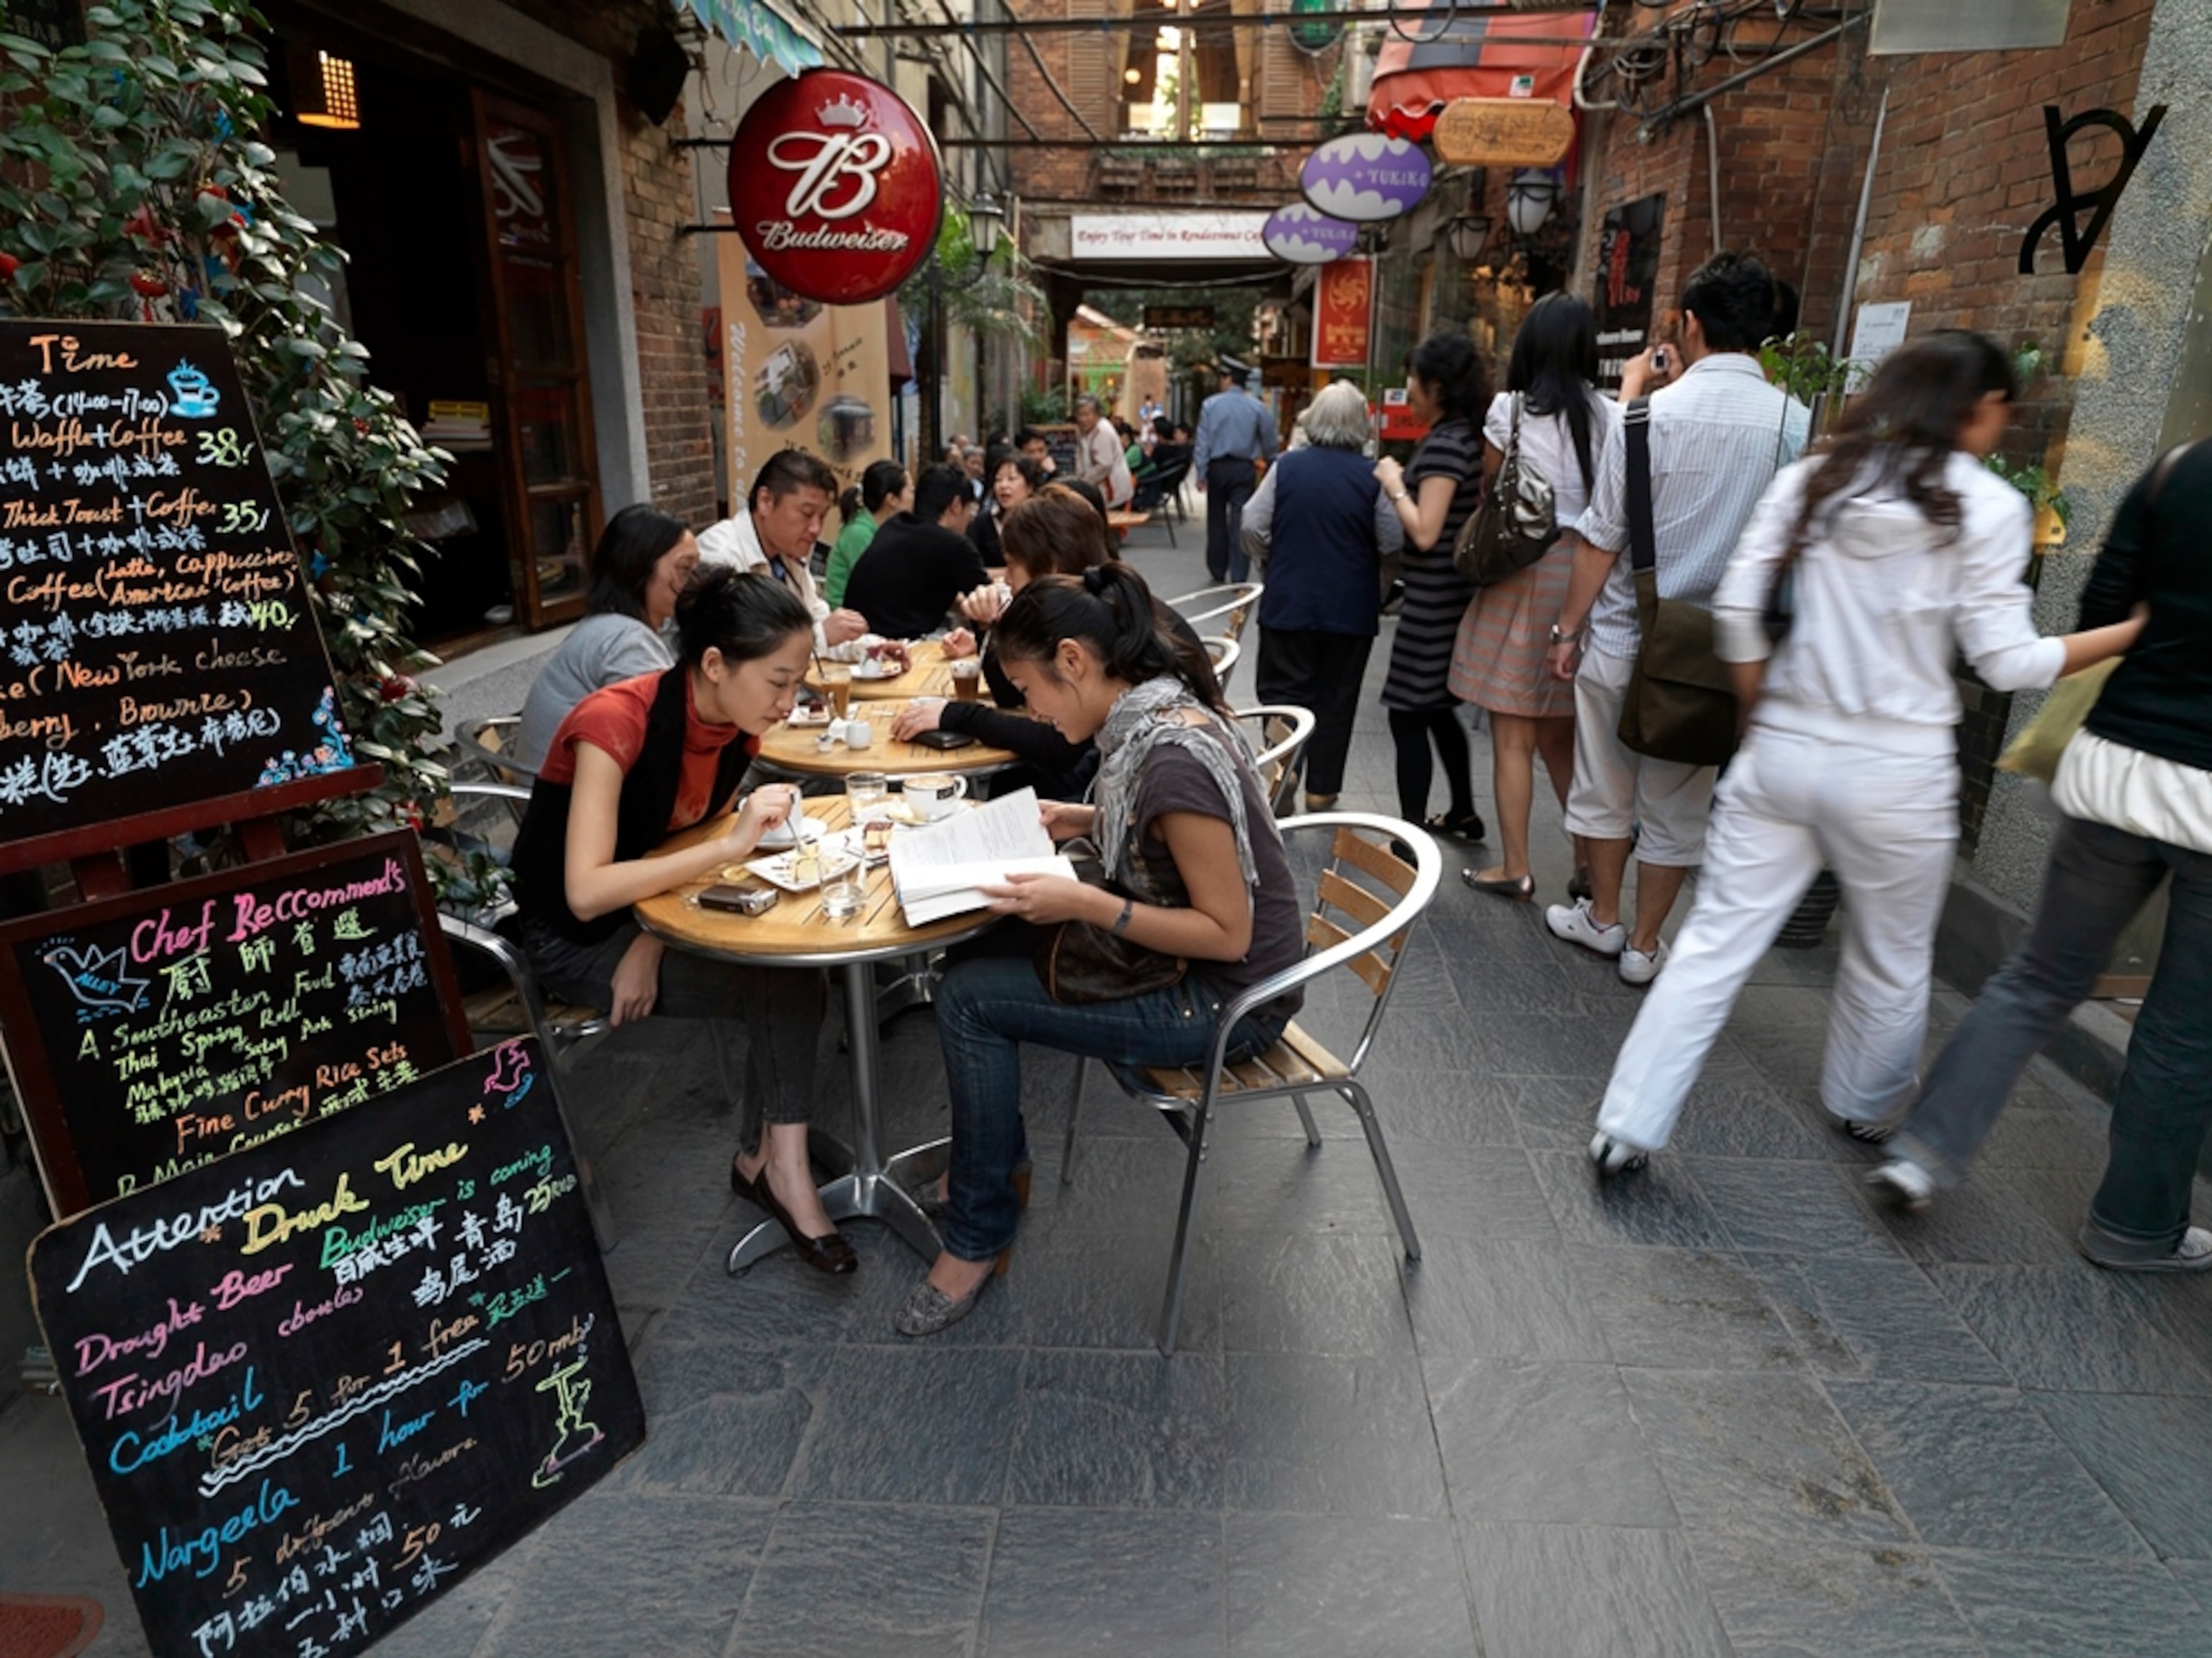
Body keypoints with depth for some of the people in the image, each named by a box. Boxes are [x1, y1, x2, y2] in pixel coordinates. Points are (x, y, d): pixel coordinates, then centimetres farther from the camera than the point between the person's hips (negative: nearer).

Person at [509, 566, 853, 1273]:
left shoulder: (735, 723, -8)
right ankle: (773, 1163, 2)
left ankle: (769, 1160, -5)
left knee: (796, 975, -21)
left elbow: (696, 846, 1)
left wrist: (652, 942, -16)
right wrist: (731, 843, -38)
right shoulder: (616, 722, -28)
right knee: (785, 987, -21)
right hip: (570, 935, -6)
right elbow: (585, 893, -34)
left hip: (649, 911, 6)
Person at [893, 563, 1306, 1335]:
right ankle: (992, 1152, 24)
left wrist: (1086, 906, -28)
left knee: (970, 997, -12)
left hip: (1228, 1002, -9)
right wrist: (1088, 820, 3)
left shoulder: (1173, 759, -29)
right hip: (1186, 963, 9)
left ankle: (977, 1237, 6)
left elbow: (1228, 934, -24)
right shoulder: (1158, 708, 0)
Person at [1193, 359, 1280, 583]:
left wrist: (1201, 474, -4)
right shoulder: (1258, 407, -1)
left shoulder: (1211, 404, -4)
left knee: (1216, 521, 14)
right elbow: (1270, 443, 5)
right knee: (1240, 522, -1)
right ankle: (1238, 577, -7)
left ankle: (1217, 572, 25)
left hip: (1217, 467, 0)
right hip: (1244, 469, 0)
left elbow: (1203, 442, -6)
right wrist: (1271, 464, 22)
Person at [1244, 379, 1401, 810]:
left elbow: (1253, 527, -5)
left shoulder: (1287, 466, -5)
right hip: (1350, 608, 0)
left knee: (1282, 694, 9)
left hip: (1288, 602, 1)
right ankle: (1321, 788, 16)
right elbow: (1393, 542, -10)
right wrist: (1360, 558, 11)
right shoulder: (1372, 475, -9)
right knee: (1335, 698, 10)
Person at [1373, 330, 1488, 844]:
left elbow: (1424, 532, -24)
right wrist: (1403, 483, 11)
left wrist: (1393, 484, -12)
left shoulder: (1444, 444, -18)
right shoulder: (1466, 437, 10)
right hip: (1451, 593, 10)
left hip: (1433, 598, -10)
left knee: (1409, 715, -4)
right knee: (1436, 707, 20)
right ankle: (1463, 814, 31)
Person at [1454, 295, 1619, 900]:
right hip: (1586, 574, 4)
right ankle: (1590, 857, 21)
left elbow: (1488, 492, 2)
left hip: (1523, 572, -4)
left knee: (1512, 735, 3)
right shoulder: (1609, 415, 3)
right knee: (1561, 732, 16)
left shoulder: (1511, 408, -6)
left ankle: (1515, 868, 8)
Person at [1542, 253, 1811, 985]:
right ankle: (1643, 945, 22)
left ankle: (1603, 918, 30)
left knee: (1605, 788, 15)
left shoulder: (1651, 414, -9)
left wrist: (1569, 627, 2)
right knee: (1678, 807, 12)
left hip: (1624, 634, -1)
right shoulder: (1793, 422, -5)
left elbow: (1601, 538, -8)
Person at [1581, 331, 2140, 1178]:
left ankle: (1627, 1127, 6)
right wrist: (2138, 630, 8)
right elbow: (2007, 661, -5)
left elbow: (1738, 609, 1)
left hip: (1783, 751, 3)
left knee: (1714, 942, 6)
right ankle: (1864, 1111, 41)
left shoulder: (1811, 480, 3)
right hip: (1895, 771, -2)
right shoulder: (1988, 507, -5)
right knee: (1891, 963, 20)